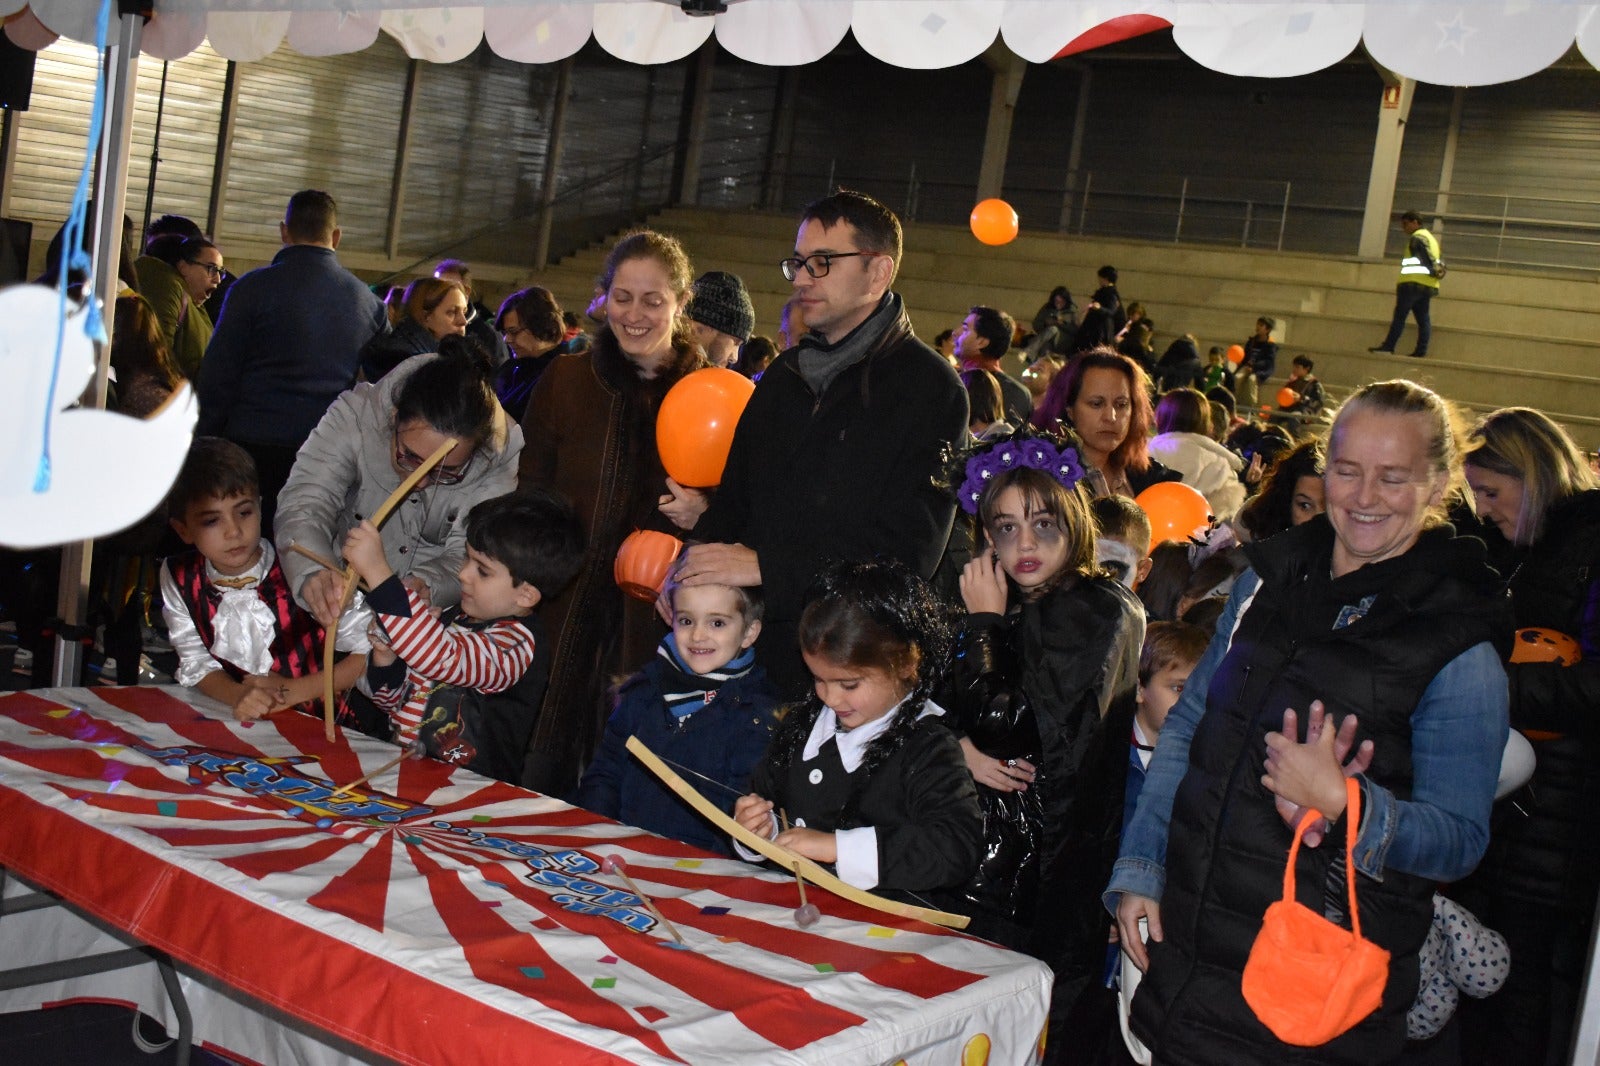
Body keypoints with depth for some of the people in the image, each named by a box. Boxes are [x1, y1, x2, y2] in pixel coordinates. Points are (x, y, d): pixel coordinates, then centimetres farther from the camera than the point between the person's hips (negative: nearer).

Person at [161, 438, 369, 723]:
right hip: (237, 724, 3)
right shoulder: (178, 579, -1)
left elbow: (374, 652, -11)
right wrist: (239, 696, -16)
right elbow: (196, 666, 5)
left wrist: (293, 691, -16)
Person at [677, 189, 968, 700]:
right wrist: (692, 571, -2)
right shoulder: (783, 375, 15)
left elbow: (907, 552, -15)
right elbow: (733, 499, 19)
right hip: (754, 651, 6)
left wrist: (765, 566, -19)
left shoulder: (930, 388, -8)